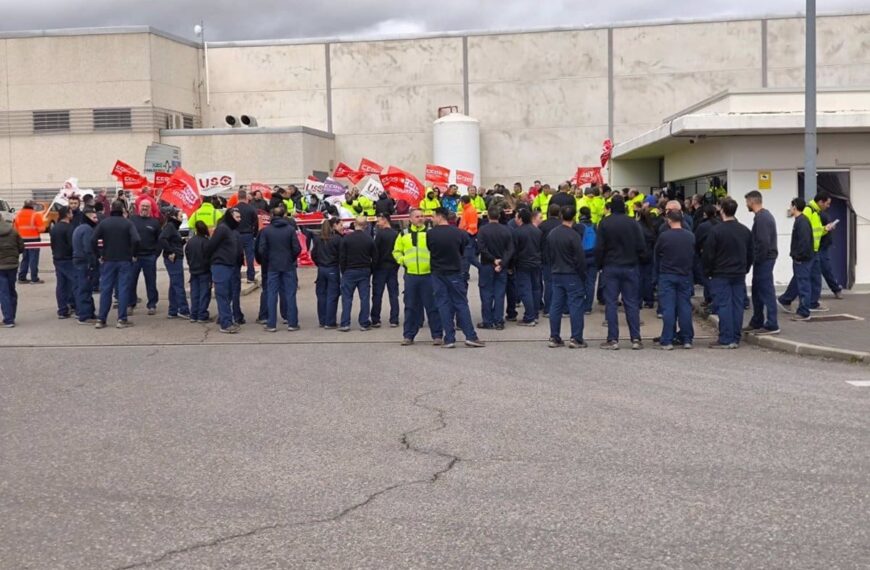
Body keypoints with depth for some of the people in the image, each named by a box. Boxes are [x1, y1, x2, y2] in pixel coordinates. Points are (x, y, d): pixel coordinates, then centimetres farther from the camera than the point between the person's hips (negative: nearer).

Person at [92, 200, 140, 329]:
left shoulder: (103, 223, 2)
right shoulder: (128, 223, -5)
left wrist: (100, 254, 3)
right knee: (123, 289, 1)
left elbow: (93, 240, -6)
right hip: (125, 261, -2)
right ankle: (122, 319, -2)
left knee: (105, 289, 7)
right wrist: (133, 254, -3)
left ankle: (101, 320, 7)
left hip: (108, 261, 2)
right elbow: (136, 240, -17)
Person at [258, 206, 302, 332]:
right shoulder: (290, 229, -6)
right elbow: (297, 248, -8)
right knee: (290, 294, 5)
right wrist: (292, 259, 10)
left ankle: (271, 325, 5)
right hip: (289, 266, -1)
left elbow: (262, 249, -6)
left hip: (272, 266, 1)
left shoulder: (266, 230, -4)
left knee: (272, 295, 5)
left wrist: (267, 261, 11)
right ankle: (292, 323, 6)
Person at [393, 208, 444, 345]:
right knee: (411, 307, 9)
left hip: (429, 275, -3)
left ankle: (437, 335, 8)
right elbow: (396, 251, 19)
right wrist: (402, 261, 2)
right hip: (410, 275, 3)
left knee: (433, 307, 0)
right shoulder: (404, 234, 11)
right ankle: (408, 335, 17)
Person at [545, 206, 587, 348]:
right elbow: (580, 258, -14)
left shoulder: (551, 233, 5)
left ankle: (554, 338, 11)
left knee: (556, 306, 9)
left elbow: (547, 253, 13)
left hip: (556, 274, 6)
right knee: (576, 306, -1)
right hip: (572, 275, -6)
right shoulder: (573, 235, -15)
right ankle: (576, 339, -2)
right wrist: (583, 276, -4)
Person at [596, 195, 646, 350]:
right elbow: (641, 247, -2)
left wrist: (600, 264, 6)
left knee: (611, 303, 1)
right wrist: (637, 261, 13)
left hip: (610, 268, -1)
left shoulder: (604, 224, -5)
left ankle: (613, 340, -2)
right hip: (630, 267, 1)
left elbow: (599, 248, -6)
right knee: (632, 303, 5)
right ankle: (636, 339, 3)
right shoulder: (633, 223, -3)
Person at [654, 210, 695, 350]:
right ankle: (687, 339, 11)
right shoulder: (691, 236, -2)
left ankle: (667, 341, -2)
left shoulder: (664, 237, -12)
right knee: (685, 307, 8)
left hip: (667, 276, -3)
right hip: (686, 276, 3)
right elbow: (695, 256, 8)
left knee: (668, 308, -1)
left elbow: (656, 256, 1)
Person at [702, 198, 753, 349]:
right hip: (739, 275, 5)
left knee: (723, 306, -3)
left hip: (721, 275, -5)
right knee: (737, 305, 7)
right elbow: (751, 254, 13)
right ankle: (735, 339, 11)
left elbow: (708, 254, -9)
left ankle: (725, 339, -4)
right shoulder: (745, 230, 7)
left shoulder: (716, 230, -12)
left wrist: (707, 272, 2)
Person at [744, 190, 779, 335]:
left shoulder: (761, 218, -17)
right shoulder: (765, 215, 16)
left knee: (766, 292, -7)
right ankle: (757, 323, 25)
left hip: (764, 260, -11)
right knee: (757, 291, 17)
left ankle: (772, 325, -4)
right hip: (765, 259, 11)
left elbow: (763, 242, -25)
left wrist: (758, 259, -17)